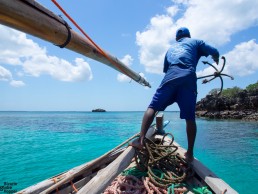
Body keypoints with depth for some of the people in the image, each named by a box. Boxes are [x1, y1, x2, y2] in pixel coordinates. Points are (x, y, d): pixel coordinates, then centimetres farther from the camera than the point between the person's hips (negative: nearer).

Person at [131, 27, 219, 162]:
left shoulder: (171, 48, 34)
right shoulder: (195, 42, 27)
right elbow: (215, 52, 19)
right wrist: (216, 62, 40)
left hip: (170, 77, 1)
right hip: (188, 78, -1)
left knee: (152, 107, -3)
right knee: (190, 118, 2)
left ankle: (141, 139, -20)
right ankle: (190, 153, 6)